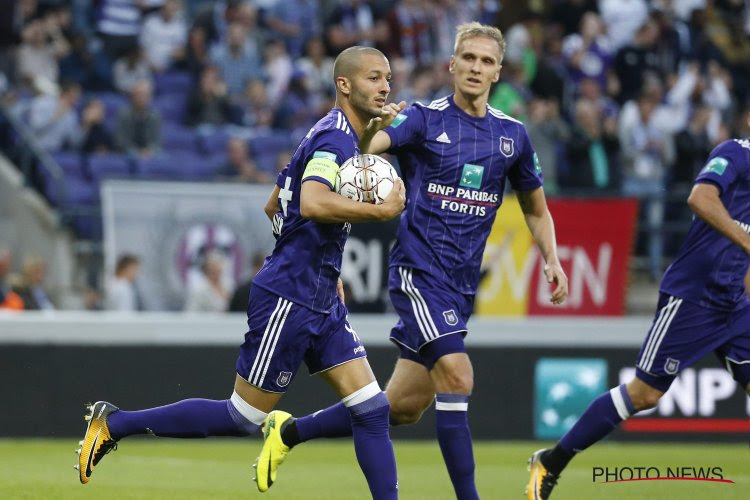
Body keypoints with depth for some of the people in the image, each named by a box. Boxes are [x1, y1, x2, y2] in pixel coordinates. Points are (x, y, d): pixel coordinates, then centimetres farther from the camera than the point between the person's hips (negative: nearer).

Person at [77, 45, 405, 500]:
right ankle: (114, 423, 10)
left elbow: (274, 206, 25)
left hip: (322, 302, 10)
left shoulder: (345, 137, 16)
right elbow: (312, 203, -35)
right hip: (289, 299, -10)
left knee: (372, 408, 0)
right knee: (243, 419, -1)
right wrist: (383, 210, -28)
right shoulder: (335, 137, -15)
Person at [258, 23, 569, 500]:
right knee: (456, 376, -24)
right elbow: (365, 146, -23)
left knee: (403, 408, 8)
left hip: (463, 284, 6)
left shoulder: (512, 134, 8)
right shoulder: (424, 119, -6)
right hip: (419, 268, -5)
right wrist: (373, 127, -45)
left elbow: (536, 208, 20)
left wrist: (552, 260, 5)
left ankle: (289, 431, 25)